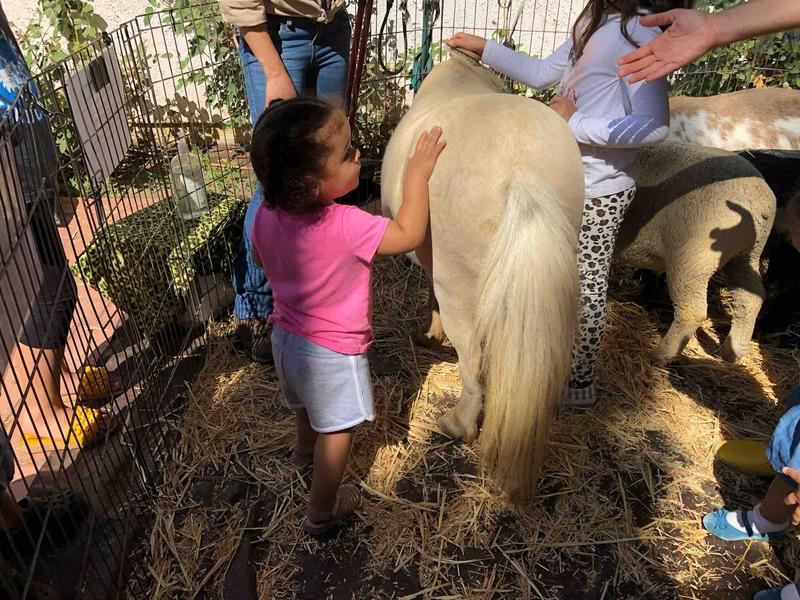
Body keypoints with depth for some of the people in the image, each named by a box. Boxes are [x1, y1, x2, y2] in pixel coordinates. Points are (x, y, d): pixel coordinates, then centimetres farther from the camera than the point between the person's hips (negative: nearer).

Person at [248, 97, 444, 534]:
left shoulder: (265, 216, -12)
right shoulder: (344, 226, -34)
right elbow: (409, 235, -24)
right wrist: (417, 174, -16)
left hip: (286, 337, 7)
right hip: (332, 352, -7)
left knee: (307, 402, 35)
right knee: (337, 430, 15)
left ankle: (305, 446, 64)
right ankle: (321, 511, 33)